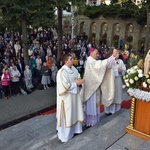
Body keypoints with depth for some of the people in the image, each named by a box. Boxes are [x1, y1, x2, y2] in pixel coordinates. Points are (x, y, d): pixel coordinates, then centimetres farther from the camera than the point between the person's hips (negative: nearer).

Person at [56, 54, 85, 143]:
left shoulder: (73, 68, 3)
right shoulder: (62, 72, -21)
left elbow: (78, 77, 11)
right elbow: (65, 86, -25)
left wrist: (79, 81, -11)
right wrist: (76, 83, -19)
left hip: (74, 94, 8)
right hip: (67, 96, -8)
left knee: (75, 111, 17)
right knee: (67, 114, 3)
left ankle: (75, 128, 36)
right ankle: (66, 134, 19)